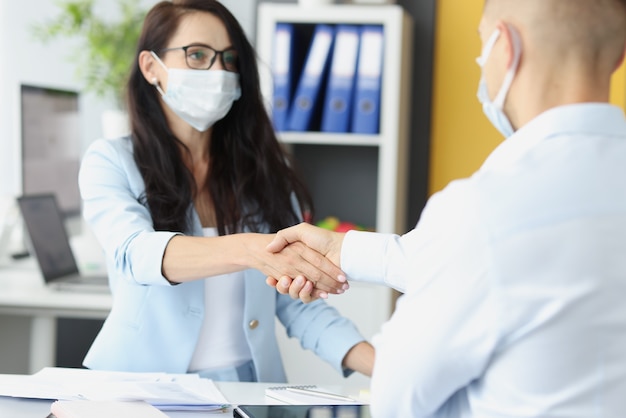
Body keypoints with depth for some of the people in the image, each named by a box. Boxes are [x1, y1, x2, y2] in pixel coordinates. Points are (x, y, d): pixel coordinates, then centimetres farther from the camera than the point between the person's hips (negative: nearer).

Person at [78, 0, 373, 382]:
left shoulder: (265, 166, 8)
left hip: (250, 383, 3)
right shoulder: (111, 162, -1)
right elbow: (135, 253, -21)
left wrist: (384, 365, -11)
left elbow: (299, 303, 5)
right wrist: (248, 250, -38)